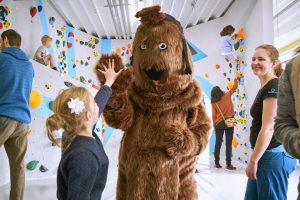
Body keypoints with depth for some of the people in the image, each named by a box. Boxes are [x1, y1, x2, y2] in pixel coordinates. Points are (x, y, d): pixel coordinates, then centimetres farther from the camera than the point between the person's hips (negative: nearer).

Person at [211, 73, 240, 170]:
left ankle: (217, 163, 15)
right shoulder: (227, 96, -1)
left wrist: (214, 127, 8)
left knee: (218, 143, 9)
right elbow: (234, 87, 9)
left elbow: (214, 116, 0)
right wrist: (236, 78, 25)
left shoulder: (213, 103, 1)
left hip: (219, 124, 2)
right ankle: (228, 164, 1)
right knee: (228, 143, 0)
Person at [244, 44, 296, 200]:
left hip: (273, 155, -10)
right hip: (266, 155, 10)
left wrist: (253, 160, -15)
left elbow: (269, 128, -20)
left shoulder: (273, 86, -14)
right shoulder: (265, 87, 15)